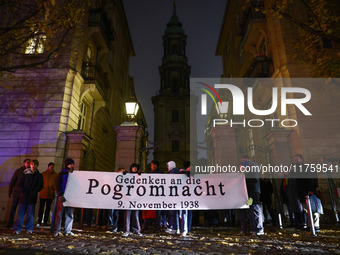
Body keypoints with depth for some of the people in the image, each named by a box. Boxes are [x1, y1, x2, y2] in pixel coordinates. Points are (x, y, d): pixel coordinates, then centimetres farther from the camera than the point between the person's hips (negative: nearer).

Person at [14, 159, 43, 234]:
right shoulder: (25, 173, 6)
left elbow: (40, 186, 3)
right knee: (21, 212, 0)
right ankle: (18, 229, 7)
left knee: (30, 213, 2)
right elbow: (21, 183, 6)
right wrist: (23, 192, -6)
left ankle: (29, 229, 8)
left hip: (32, 197, 0)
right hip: (24, 196, 1)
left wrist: (33, 192, -8)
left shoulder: (39, 175, 5)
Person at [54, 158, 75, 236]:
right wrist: (60, 195, -14)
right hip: (62, 196, -4)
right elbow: (58, 185, -4)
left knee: (70, 214, 4)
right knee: (60, 213, -1)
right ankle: (57, 230, 9)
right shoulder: (62, 173, 1)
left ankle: (68, 230, 10)